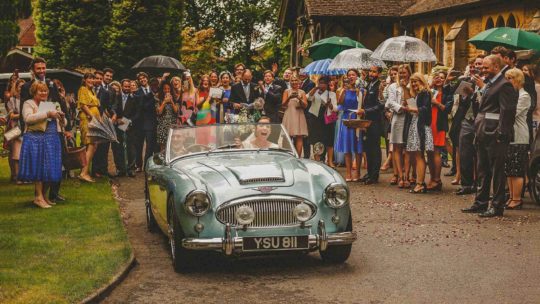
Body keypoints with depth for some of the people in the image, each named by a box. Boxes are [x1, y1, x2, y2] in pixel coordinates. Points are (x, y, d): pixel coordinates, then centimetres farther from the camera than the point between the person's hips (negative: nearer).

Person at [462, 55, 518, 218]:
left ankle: (497, 206, 4)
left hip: (495, 136, -10)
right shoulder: (488, 84, 18)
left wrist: (501, 134, -20)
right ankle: (481, 202, 24)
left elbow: (507, 112, -18)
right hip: (483, 134, 10)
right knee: (483, 171, 15)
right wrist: (478, 131, 15)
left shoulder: (504, 85, -12)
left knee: (497, 171, -2)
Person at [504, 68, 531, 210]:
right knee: (509, 171, 9)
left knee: (517, 171, -5)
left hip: (518, 138, -8)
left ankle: (517, 200, 0)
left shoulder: (524, 96, -7)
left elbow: (512, 113, -17)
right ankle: (512, 197, 16)